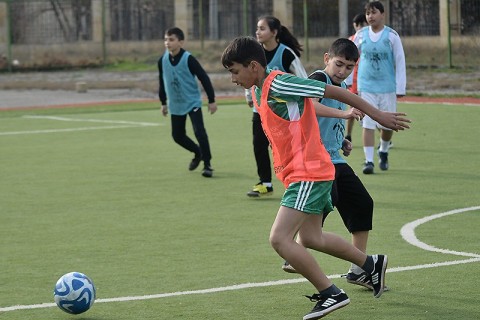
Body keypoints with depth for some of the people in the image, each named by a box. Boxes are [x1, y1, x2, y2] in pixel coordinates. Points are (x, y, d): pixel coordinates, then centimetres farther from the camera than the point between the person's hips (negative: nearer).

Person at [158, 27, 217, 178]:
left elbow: (204, 78, -13)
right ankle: (198, 153, 37)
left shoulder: (188, 59, -18)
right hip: (175, 105, 5)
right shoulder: (162, 61, -3)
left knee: (199, 131, -19)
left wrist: (211, 100, -11)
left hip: (192, 103, -5)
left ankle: (207, 165, -8)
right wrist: (163, 103, 18)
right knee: (177, 135, 11)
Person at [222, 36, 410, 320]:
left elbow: (333, 91, -15)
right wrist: (342, 114, 28)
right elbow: (308, 105, 25)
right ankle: (372, 264, 37)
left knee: (280, 239, -16)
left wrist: (377, 115, -9)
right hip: (305, 172, 10)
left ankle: (332, 294, -11)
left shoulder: (278, 84, -18)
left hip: (308, 173, -10)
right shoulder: (260, 90, 10)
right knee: (311, 238, 21)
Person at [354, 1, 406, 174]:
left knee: (387, 125, 8)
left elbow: (400, 62, -1)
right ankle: (369, 161, -3)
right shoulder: (361, 35, 2)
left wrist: (400, 88, -4)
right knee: (368, 124, -7)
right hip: (366, 87, 0)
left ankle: (383, 152, 34)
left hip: (387, 87, 0)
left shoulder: (392, 35, -3)